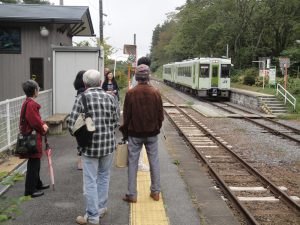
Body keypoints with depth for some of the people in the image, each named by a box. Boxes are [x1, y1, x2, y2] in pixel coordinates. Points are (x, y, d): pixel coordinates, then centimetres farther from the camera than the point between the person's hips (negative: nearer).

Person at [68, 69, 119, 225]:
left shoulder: (82, 98, -9)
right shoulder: (110, 97, 2)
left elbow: (72, 125, -11)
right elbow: (115, 122, 5)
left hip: (90, 146, -4)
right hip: (109, 144, 4)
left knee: (90, 182, 6)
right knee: (104, 177, 21)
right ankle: (101, 207, 33)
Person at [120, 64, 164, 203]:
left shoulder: (130, 93, -10)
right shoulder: (155, 93, -5)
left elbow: (126, 115, -5)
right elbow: (160, 115, 1)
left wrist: (125, 133, 7)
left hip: (134, 134, -2)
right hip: (152, 134, 2)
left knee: (132, 163, 6)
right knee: (154, 162, 12)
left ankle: (132, 194, 11)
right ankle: (155, 192, 19)